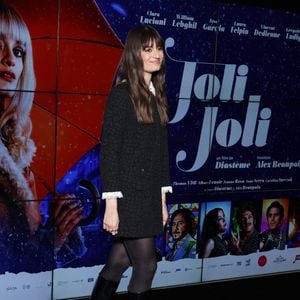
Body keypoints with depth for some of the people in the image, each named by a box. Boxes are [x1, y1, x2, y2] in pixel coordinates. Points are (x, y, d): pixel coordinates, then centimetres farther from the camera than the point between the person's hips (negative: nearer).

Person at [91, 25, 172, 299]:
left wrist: (162, 199, 13)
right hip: (128, 193, -7)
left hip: (149, 194, 7)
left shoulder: (157, 94, 11)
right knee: (146, 264, 0)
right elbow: (109, 150, -14)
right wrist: (111, 204, -18)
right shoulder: (122, 93, -10)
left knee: (119, 262, 13)